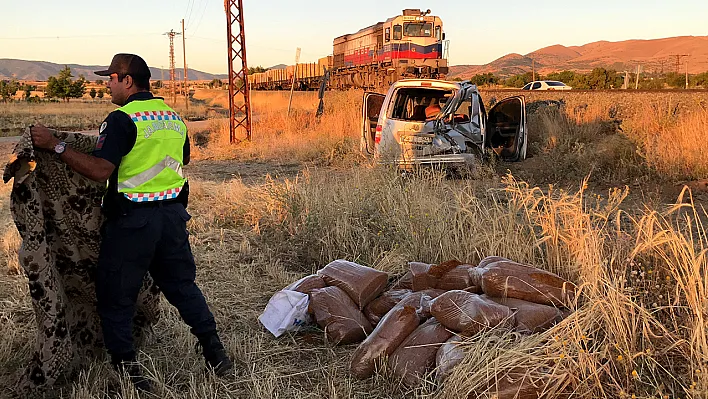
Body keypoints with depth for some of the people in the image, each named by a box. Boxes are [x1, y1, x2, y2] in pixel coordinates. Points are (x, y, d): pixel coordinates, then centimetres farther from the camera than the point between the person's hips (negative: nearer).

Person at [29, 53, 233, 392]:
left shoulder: (122, 119, -14)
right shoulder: (173, 116, 9)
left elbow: (100, 170, -22)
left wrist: (55, 145, -15)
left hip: (132, 219, -7)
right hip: (173, 213, 7)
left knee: (116, 297, 8)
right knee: (183, 285, 19)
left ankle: (127, 374, 15)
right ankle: (216, 355, 22)